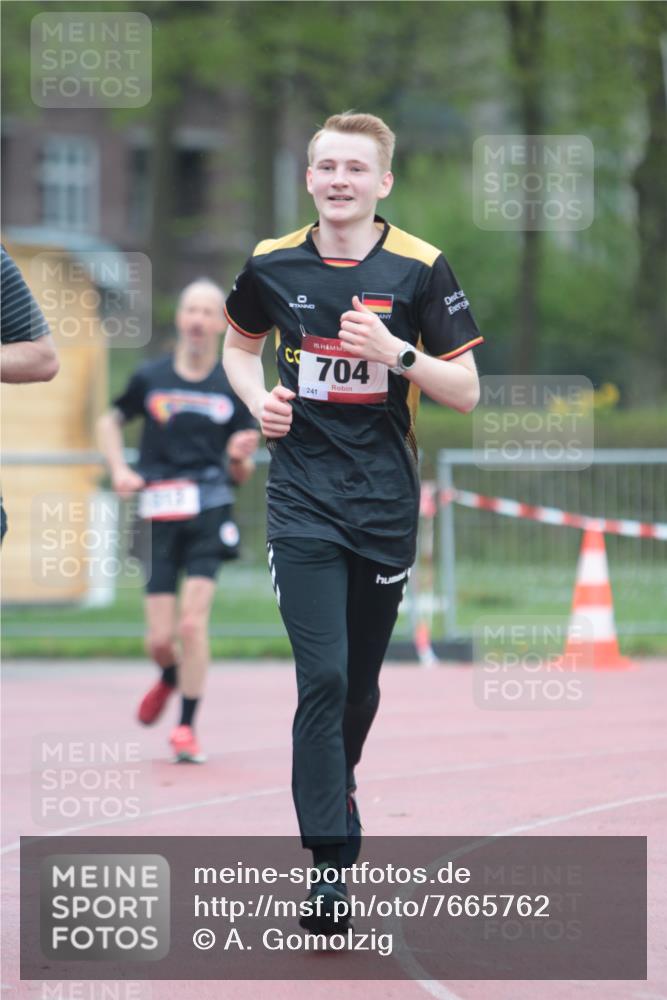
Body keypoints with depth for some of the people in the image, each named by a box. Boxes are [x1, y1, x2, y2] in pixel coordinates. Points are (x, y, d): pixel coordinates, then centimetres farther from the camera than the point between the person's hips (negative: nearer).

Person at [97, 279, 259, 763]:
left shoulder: (232, 389, 5)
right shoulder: (150, 378, 5)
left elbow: (240, 475, 10)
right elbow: (111, 421, 21)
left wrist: (239, 458, -13)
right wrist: (119, 468, 4)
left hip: (209, 512, -1)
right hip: (160, 513, 1)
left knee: (192, 622, -16)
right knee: (159, 640, -1)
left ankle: (187, 728, -6)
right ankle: (171, 678, 36)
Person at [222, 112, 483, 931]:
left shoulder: (419, 269, -4)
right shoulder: (273, 265, 1)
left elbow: (466, 391, -3)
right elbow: (239, 347, 21)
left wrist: (395, 352, -19)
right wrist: (259, 398, 0)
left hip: (385, 501, 1)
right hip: (303, 501, -1)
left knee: (360, 678, 12)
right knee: (322, 676, -13)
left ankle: (338, 783, 42)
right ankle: (330, 864, -13)